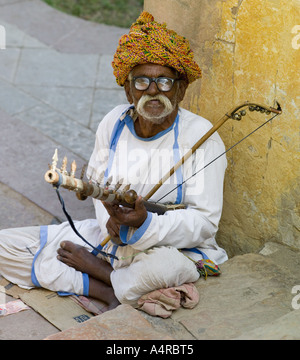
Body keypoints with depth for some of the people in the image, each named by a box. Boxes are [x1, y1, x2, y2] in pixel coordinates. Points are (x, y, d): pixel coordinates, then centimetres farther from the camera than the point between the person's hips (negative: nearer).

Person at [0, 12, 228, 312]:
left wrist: (145, 224, -34)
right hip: (110, 238, 5)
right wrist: (112, 220, -12)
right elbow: (98, 183, 11)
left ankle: (91, 265, -10)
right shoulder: (114, 123, 0)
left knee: (164, 267, -44)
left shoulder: (201, 136, -14)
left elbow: (205, 222, -17)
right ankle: (113, 292, -15)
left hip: (173, 247, -5)